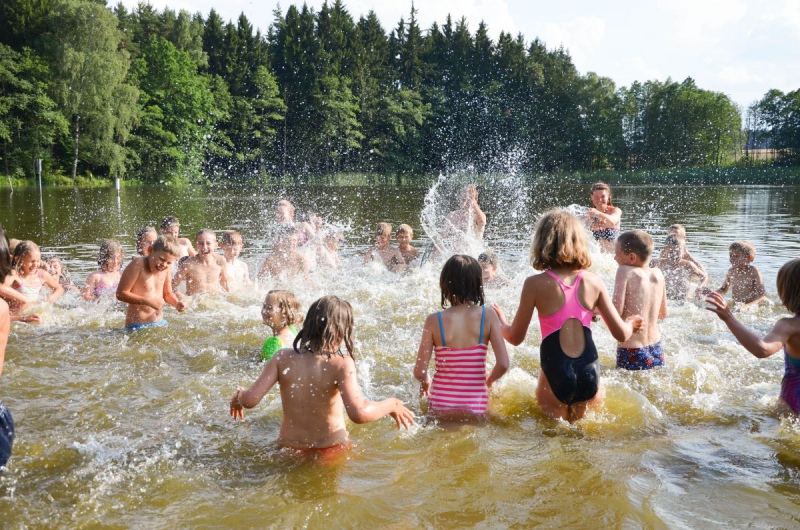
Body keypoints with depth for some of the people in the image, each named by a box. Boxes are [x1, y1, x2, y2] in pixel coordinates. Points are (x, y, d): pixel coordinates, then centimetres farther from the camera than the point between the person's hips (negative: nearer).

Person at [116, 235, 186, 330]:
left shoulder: (167, 268, 2)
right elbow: (121, 294, -17)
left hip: (160, 322, 5)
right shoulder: (138, 264, -15)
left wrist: (177, 303, -4)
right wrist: (148, 301, -23)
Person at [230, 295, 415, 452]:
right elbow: (359, 413, -33)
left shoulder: (283, 358, -11)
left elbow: (250, 400, -13)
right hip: (330, 449, -3)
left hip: (288, 447, 3)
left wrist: (238, 395, 10)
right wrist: (392, 404, -16)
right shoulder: (341, 364, -21)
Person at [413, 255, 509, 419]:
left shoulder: (434, 321, -10)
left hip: (441, 408, 2)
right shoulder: (488, 316, -8)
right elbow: (503, 364, -11)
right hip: (476, 409, -1)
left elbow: (419, 372, -9)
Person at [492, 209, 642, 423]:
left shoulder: (535, 284, -7)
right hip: (589, 374, 2)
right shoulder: (594, 282, 1)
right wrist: (631, 324, 28)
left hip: (556, 377, -2)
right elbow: (621, 334, 4)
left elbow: (516, 337, 0)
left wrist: (501, 323, 22)